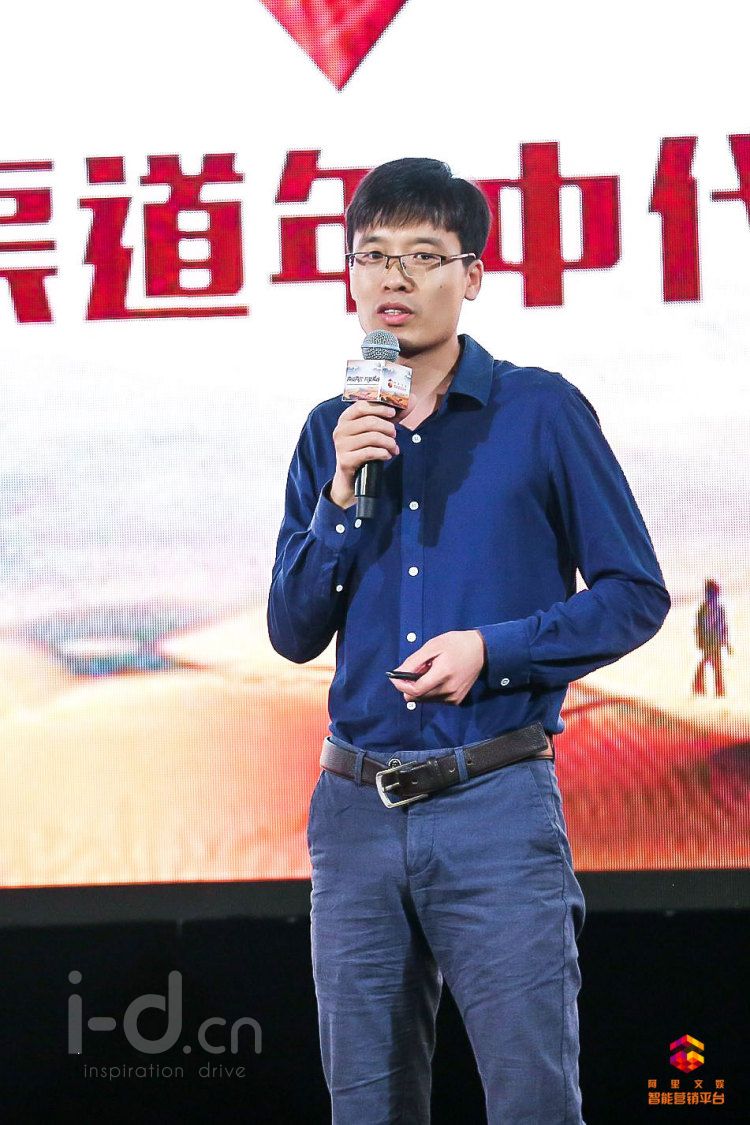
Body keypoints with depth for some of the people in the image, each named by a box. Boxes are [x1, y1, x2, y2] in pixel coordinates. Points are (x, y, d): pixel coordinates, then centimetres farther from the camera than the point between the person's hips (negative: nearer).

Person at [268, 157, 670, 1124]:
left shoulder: (541, 413, -1)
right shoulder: (332, 434, 12)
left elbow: (635, 595, 0)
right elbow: (294, 633, 9)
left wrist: (491, 648, -13)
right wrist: (342, 492, -5)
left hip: (496, 801, -4)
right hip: (357, 807, 4)